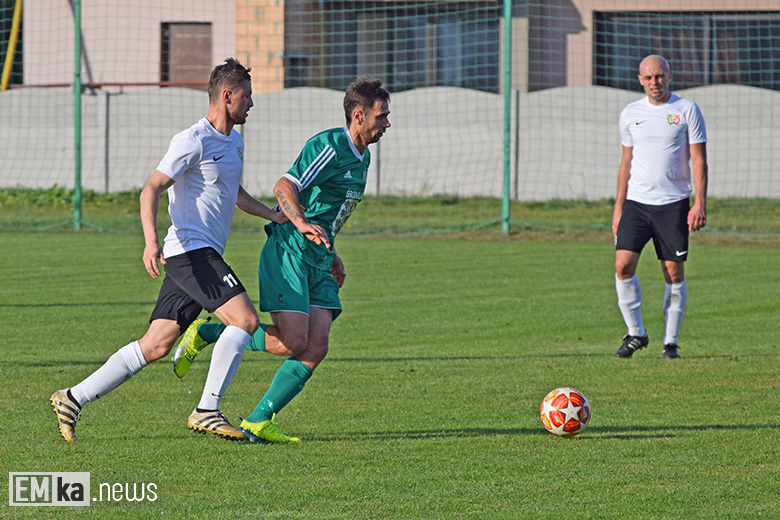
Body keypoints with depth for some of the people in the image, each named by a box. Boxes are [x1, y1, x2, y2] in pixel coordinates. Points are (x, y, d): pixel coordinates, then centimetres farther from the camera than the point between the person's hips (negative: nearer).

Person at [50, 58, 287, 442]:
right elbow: (151, 190, -15)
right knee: (244, 319, -20)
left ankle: (74, 399, 9)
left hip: (204, 256, 9)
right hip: (191, 250, -9)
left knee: (156, 346, 6)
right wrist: (151, 241, -29)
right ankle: (207, 411, -20)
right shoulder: (194, 141, -11)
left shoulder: (234, 141, 19)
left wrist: (275, 216, 23)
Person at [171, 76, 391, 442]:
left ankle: (258, 422, -1)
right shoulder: (330, 146, -14)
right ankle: (203, 334, 4)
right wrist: (302, 223, -42)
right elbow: (284, 187, -25)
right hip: (289, 252, -9)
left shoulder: (361, 157, 17)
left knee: (316, 349, -7)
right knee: (291, 342, -16)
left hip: (318, 261, 9)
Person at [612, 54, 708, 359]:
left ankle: (671, 342, 8)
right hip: (636, 202, 2)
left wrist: (700, 203, -10)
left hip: (674, 204, -2)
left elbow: (698, 159, -1)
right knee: (623, 265, -11)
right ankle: (635, 333, 3)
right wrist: (619, 206, 12)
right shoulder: (631, 114, 10)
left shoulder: (687, 110, 0)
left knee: (674, 272, -2)